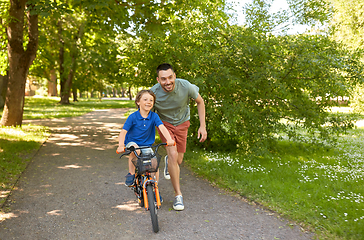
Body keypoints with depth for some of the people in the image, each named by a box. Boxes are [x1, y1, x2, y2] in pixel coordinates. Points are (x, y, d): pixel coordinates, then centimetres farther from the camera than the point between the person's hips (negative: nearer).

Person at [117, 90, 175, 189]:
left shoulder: (154, 116, -9)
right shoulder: (133, 117, -15)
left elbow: (162, 127, -23)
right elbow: (123, 132, -21)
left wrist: (169, 139, -42)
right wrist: (121, 146, -38)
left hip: (146, 146, 3)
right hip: (132, 142, -3)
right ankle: (131, 173, -13)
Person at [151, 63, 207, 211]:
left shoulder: (186, 86, -27)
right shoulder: (153, 93, -27)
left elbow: (200, 102, -7)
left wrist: (202, 126, -9)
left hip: (182, 123, 2)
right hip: (164, 122, -1)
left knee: (178, 161, 7)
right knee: (173, 154, -22)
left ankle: (168, 162, 48)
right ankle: (178, 195, -8)